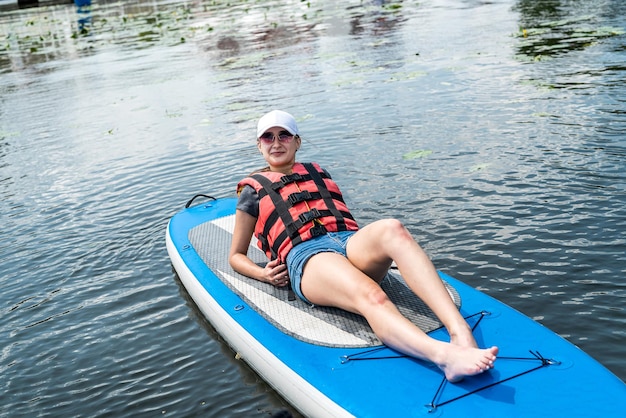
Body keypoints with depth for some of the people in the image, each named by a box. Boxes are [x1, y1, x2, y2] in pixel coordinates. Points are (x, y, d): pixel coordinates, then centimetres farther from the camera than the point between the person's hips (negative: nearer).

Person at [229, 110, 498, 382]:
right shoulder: (253, 190, 25)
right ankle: (444, 355, -65)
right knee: (369, 296, -38)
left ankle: (461, 334, -52)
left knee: (391, 229, -35)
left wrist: (378, 247, 14)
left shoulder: (319, 174, 36)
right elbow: (236, 256, 26)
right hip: (307, 257, -3)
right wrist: (264, 275, 3)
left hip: (350, 241, 4)